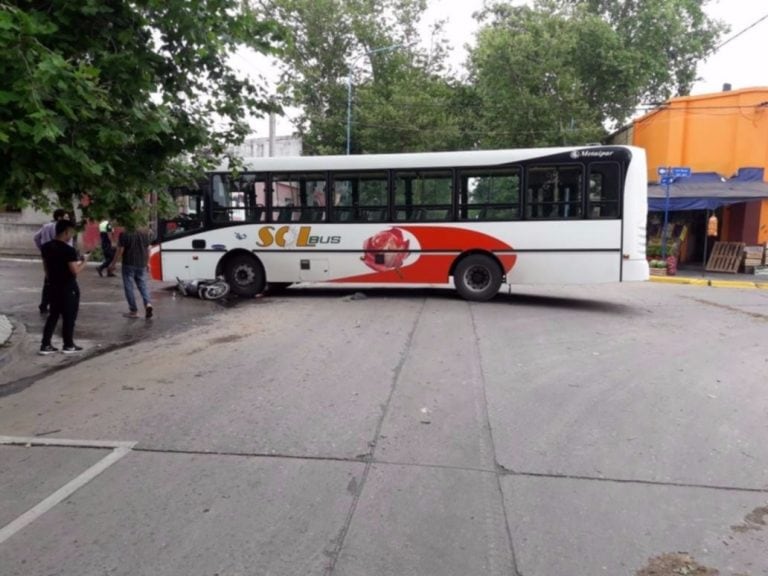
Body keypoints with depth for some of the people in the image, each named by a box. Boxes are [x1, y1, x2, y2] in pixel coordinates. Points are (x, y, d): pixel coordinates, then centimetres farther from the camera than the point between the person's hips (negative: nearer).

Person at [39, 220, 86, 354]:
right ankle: (68, 345, 14)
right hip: (68, 287, -7)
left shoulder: (46, 247, 4)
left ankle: (45, 345, 13)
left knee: (53, 315, 14)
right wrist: (83, 263, -4)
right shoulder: (68, 250, -20)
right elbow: (75, 271, -21)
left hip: (53, 286, 7)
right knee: (69, 316, 5)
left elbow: (46, 267, 13)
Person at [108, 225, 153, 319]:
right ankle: (148, 303, -13)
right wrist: (147, 262, 20)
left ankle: (134, 311, 7)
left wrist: (113, 263, -1)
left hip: (128, 265, -4)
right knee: (142, 285, 11)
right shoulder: (144, 234, 3)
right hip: (141, 264, 4)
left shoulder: (124, 235, -11)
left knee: (129, 287, 5)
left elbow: (120, 250, -11)